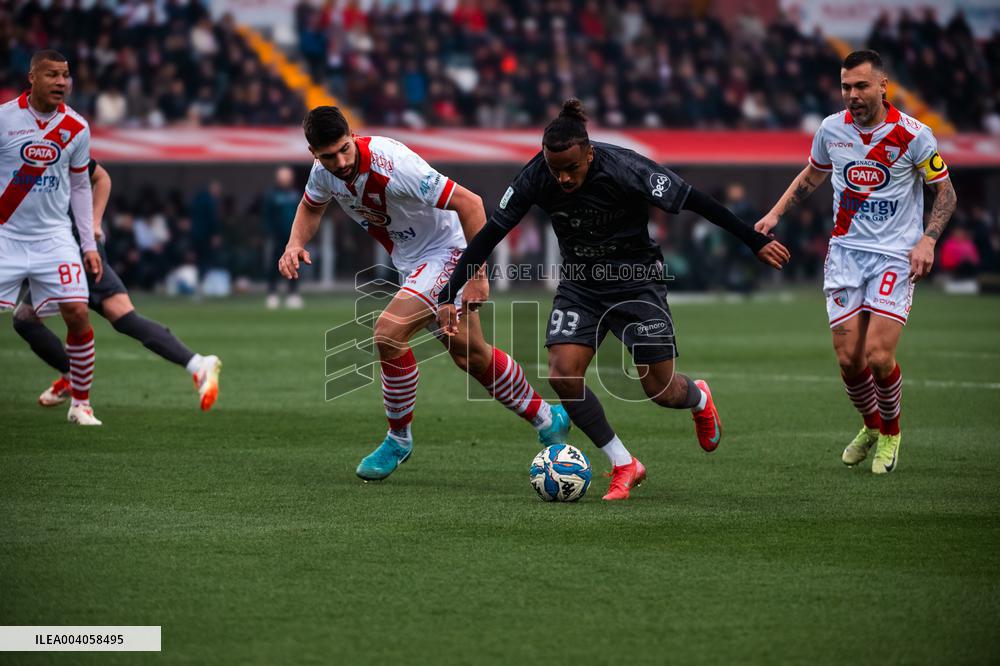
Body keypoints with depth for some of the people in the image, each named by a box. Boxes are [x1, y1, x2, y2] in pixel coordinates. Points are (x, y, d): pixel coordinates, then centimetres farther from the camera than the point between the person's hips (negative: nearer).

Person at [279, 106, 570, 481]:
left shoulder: (391, 165, -32)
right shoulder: (324, 172, -8)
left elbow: (469, 204, -29)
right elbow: (311, 207, 17)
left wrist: (476, 275, -28)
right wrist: (296, 244, -5)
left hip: (446, 251, -8)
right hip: (413, 264, 8)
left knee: (388, 333, -23)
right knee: (470, 354, 14)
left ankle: (398, 439, -3)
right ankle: (548, 421, 31)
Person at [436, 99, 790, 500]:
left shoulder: (623, 169, -28)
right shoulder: (535, 178, -18)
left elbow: (696, 202, -20)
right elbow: (489, 236, -12)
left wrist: (756, 242, -15)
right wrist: (448, 297, -17)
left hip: (637, 279, -3)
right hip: (580, 282, 3)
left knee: (659, 390, -1)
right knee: (563, 373, -17)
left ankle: (700, 398, 40)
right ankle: (624, 466, 0)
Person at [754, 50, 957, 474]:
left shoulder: (913, 135, -9)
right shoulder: (831, 129, 2)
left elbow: (945, 192, 1)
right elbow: (812, 175, 22)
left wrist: (927, 239, -13)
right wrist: (776, 213, 12)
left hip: (896, 256, -3)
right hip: (845, 251, 3)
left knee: (878, 356, -15)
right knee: (849, 358, -4)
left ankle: (891, 432, 13)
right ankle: (870, 425, 25)